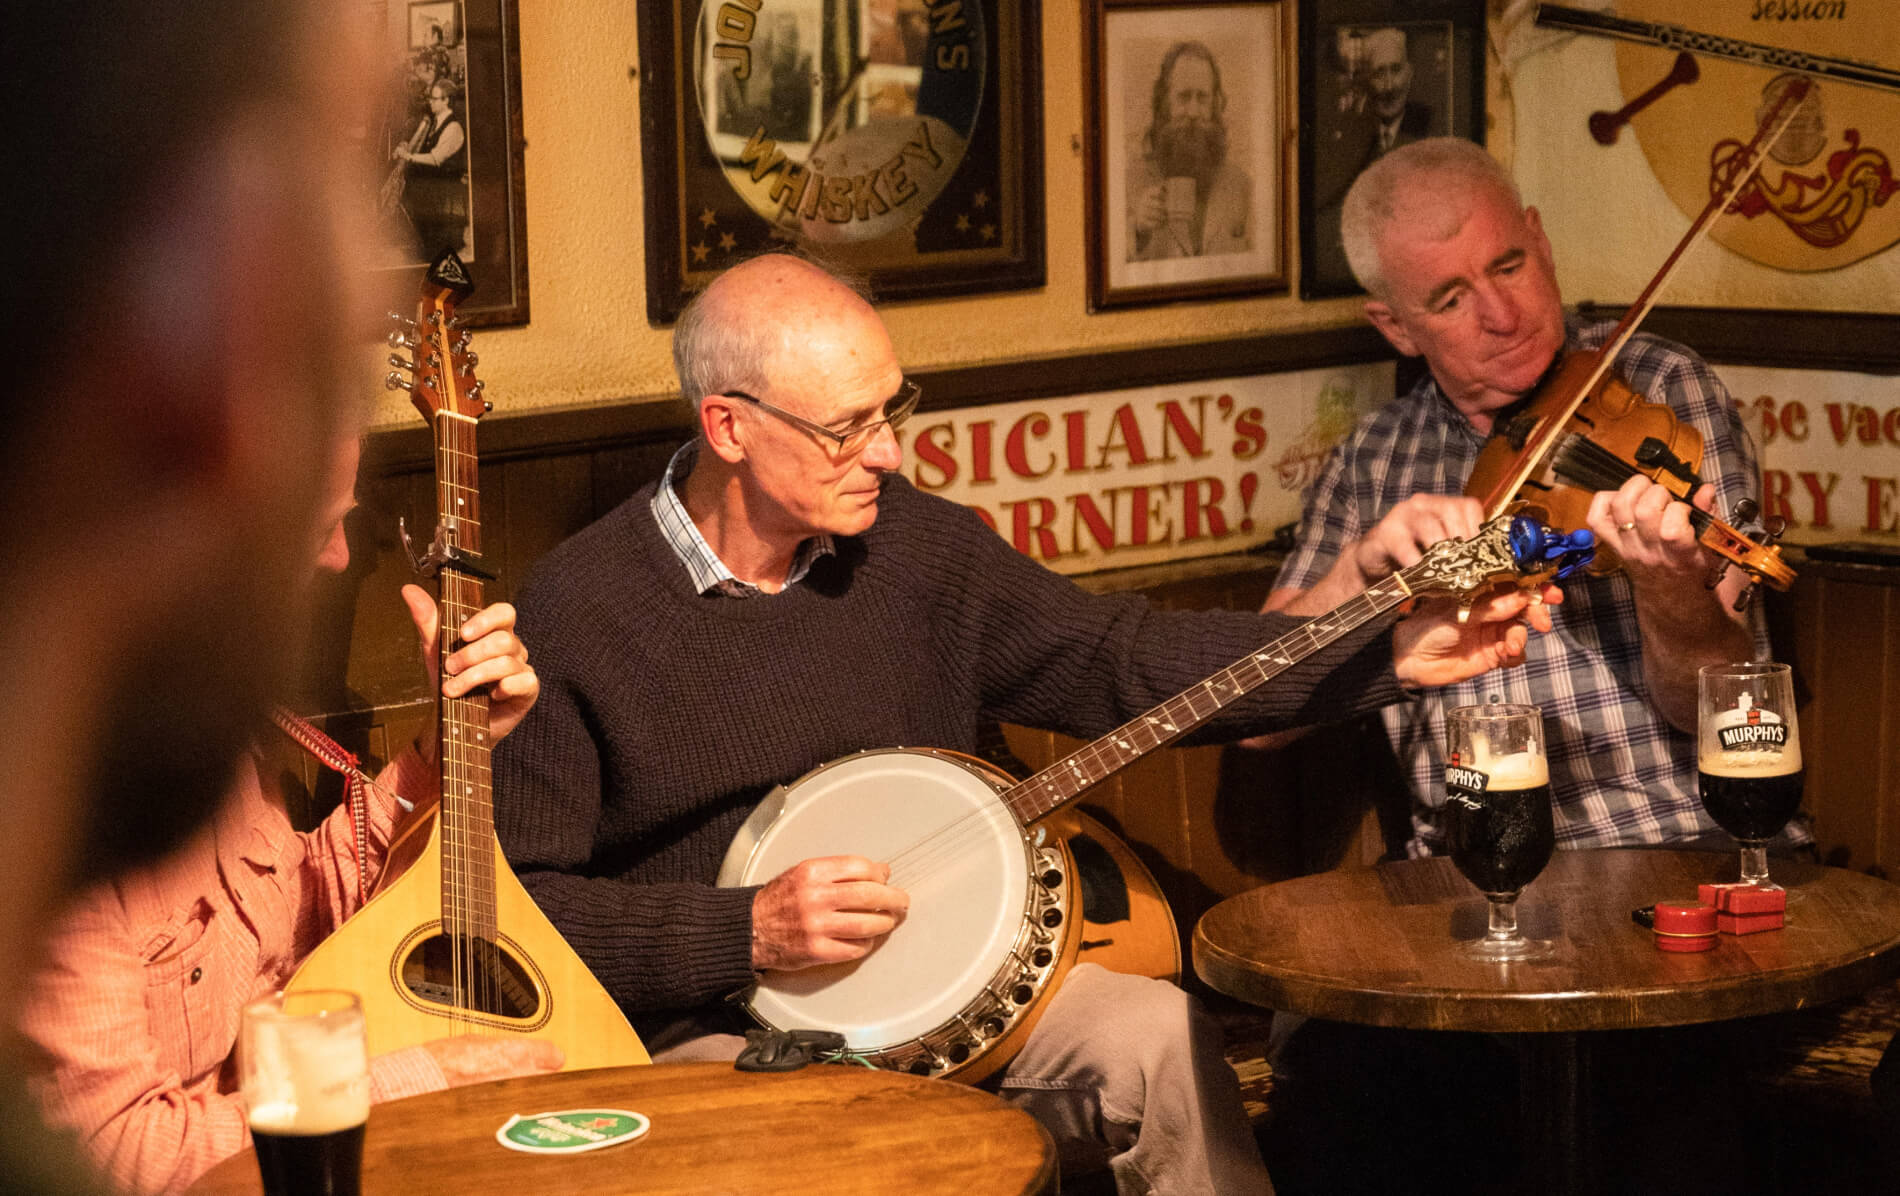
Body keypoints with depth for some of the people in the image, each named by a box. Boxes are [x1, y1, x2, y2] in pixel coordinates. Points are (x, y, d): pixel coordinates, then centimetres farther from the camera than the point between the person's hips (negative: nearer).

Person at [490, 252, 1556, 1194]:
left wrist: (1390, 657, -5)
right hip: (706, 1028, -5)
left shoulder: (914, 545, 4)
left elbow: (1119, 658, 3)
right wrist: (745, 930, -20)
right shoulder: (581, 611, -12)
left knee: (1153, 1035, -20)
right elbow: (511, 902, -11)